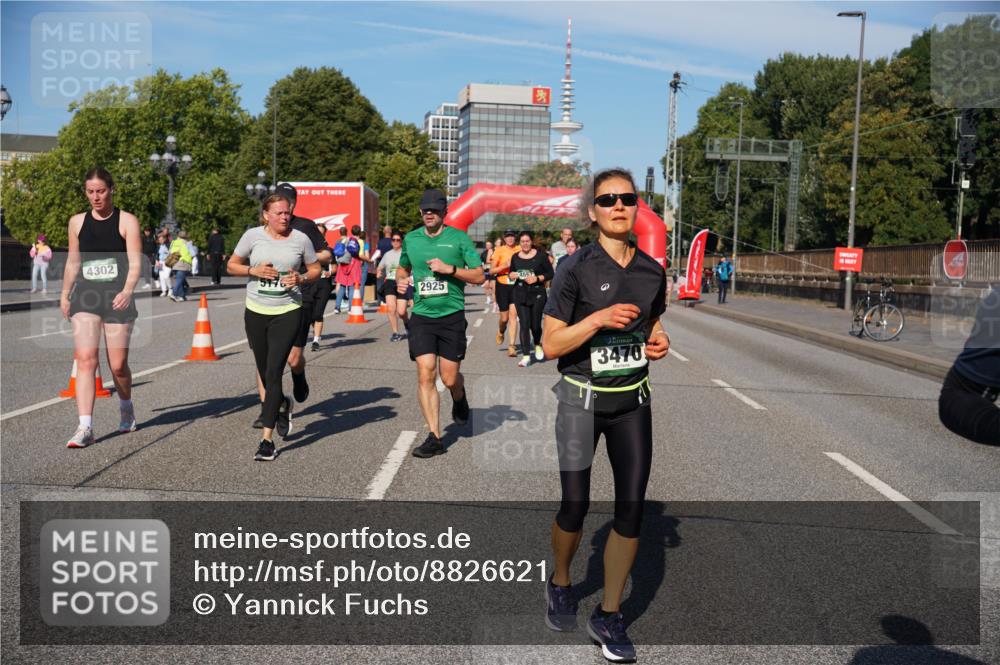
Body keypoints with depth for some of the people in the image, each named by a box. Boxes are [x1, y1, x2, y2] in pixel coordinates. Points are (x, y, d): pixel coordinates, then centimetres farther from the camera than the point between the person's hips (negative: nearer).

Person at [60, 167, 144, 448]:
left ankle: (126, 407, 34)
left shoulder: (127, 221, -2)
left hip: (117, 298, -2)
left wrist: (127, 291, -24)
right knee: (85, 360, -11)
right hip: (84, 297, 3)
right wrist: (64, 295, 22)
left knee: (118, 365, 4)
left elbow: (135, 263, -9)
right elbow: (72, 262, 20)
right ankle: (85, 427, -13)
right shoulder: (77, 222, 10)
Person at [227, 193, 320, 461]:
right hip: (256, 311, 2)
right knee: (265, 372, 13)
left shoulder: (300, 239, -1)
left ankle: (267, 439, -8)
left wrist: (301, 278, -12)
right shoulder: (253, 236, -1)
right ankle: (281, 403, 47)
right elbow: (232, 265, 6)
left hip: (288, 312, -2)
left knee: (273, 373, -11)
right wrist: (254, 270, -13)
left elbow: (315, 269, 9)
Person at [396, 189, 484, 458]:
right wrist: (400, 280, 5)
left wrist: (450, 269, -15)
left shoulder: (459, 238, -1)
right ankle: (434, 437, -1)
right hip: (421, 316, 2)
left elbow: (478, 276, -2)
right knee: (425, 375, -8)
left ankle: (459, 397, 38)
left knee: (449, 378, 0)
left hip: (451, 315, -2)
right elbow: (403, 267, 27)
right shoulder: (410, 239, 9)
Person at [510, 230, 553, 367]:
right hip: (520, 294, 2)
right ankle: (526, 356, -2)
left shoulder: (541, 255, 0)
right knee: (524, 325, -5)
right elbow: (511, 273, 21)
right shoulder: (515, 257, 10)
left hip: (537, 294, -2)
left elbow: (550, 273, 1)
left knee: (535, 324, 2)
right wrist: (512, 275, -2)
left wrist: (537, 278, -14)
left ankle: (538, 346, 34)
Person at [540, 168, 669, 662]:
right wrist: (598, 319, -23)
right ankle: (560, 584, 34)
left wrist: (659, 342, -2)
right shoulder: (576, 268, -10)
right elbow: (551, 345, -11)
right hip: (581, 399, -4)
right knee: (575, 508, 2)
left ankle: (609, 616, 18)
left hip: (632, 402, 4)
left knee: (631, 509, 2)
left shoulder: (652, 271, 3)